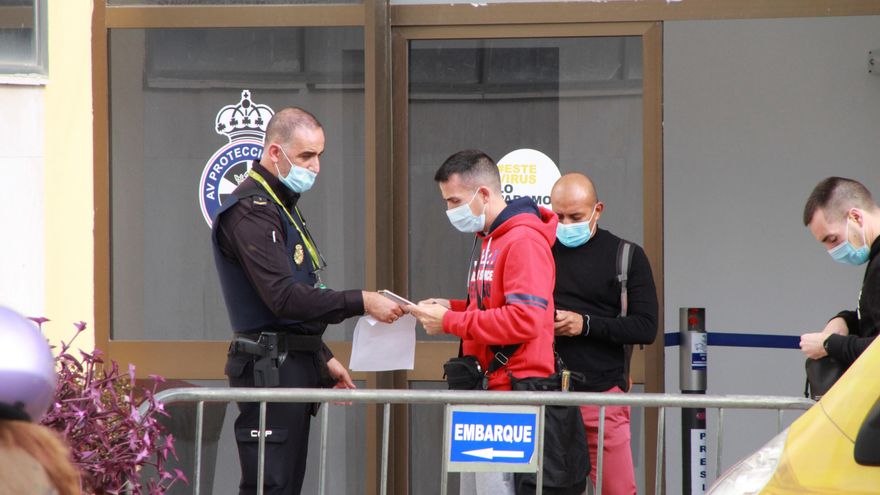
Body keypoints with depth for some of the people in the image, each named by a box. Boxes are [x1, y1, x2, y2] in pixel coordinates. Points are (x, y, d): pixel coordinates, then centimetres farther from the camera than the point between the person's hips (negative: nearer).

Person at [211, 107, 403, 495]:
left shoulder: (282, 205, 20)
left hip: (294, 368, 10)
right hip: (269, 370, -10)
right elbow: (284, 297, -23)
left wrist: (323, 360, 23)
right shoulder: (251, 209, -13)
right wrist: (360, 303, -21)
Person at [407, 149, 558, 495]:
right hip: (485, 390, 10)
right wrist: (452, 307, 10)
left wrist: (450, 322, -15)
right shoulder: (490, 242, 19)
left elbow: (524, 320, -21)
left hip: (513, 390, -10)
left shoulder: (524, 242, -13)